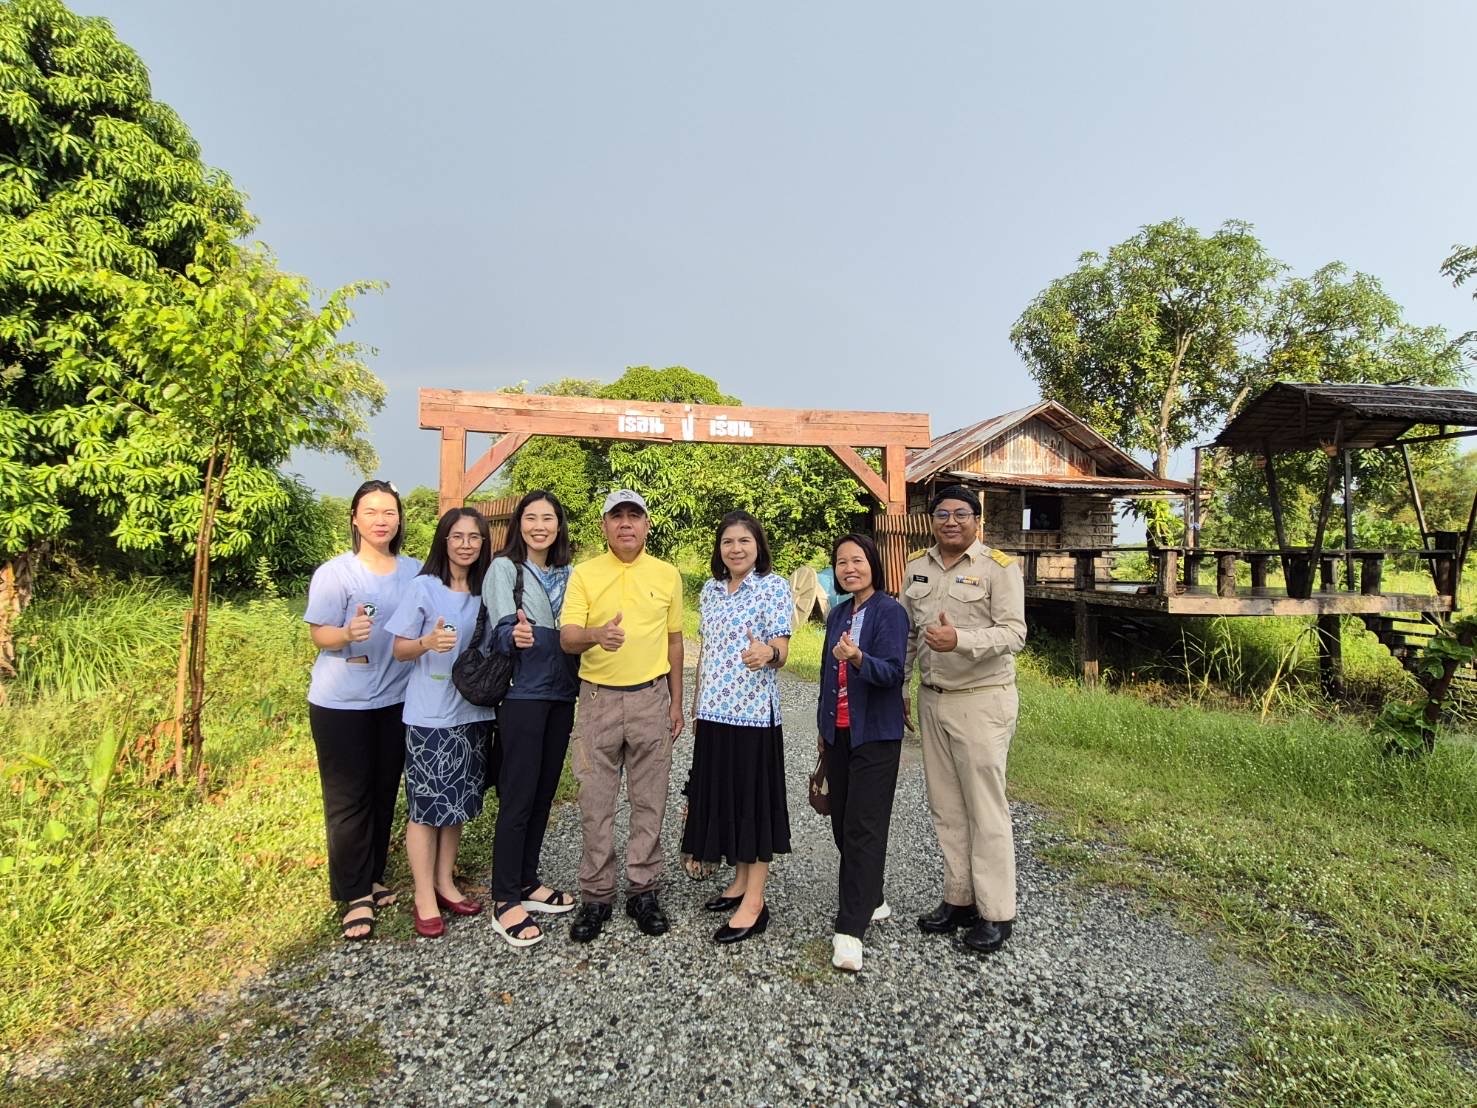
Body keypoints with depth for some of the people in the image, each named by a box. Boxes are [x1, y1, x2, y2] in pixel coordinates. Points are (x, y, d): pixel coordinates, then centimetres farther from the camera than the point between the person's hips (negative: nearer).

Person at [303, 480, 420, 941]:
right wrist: (349, 633, -30)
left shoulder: (415, 571, 3)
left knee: (384, 793, 13)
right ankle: (356, 896, 14)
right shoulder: (334, 572, -9)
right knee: (349, 798, 3)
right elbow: (320, 635, -12)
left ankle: (374, 880, 29)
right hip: (342, 703, -4)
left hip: (396, 700, 4)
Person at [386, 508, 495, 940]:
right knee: (426, 806, 3)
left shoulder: (488, 590, 6)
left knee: (458, 804, 13)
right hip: (430, 716, -4)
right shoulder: (425, 588, -6)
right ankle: (424, 898, 16)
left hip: (473, 713, 4)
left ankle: (445, 882, 29)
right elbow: (399, 649, -4)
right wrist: (428, 642, -25)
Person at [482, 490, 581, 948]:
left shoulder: (566, 574, 11)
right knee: (518, 797, -1)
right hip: (522, 695, -6)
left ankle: (527, 882, 27)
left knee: (544, 792, 12)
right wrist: (515, 636, -41)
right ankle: (505, 899, 12)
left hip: (561, 695, 6)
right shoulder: (504, 568, -6)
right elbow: (502, 629, -20)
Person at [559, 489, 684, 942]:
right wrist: (596, 634, -34)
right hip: (598, 698, -1)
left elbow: (674, 640, 10)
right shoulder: (584, 574, -2)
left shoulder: (667, 575, 3)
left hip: (651, 698, 1)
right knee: (595, 802, 7)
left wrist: (676, 702, 8)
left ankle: (643, 889, 25)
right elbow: (566, 637, -11)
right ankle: (596, 895, 22)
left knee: (649, 800, 9)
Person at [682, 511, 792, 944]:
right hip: (714, 710, 6)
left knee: (754, 798, 0)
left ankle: (755, 902, 10)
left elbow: (782, 649, -14)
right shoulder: (710, 591, 10)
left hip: (753, 710, -6)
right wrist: (695, 705, 16)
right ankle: (740, 881, 29)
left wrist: (767, 653, -37)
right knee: (724, 796, 13)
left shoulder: (775, 586, -7)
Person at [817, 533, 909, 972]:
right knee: (843, 824, 13)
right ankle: (869, 901, 32)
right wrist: (823, 727, 19)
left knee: (864, 828, -4)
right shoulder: (838, 614, 11)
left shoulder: (890, 611, -10)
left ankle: (850, 929, 1)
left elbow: (893, 672, -20)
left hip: (874, 735, -7)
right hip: (838, 733, 7)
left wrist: (858, 658, -39)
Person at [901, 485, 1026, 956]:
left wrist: (961, 641, -30)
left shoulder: (999, 567, -7)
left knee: (986, 809, 1)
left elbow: (1013, 632, -14)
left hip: (981, 700, -6)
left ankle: (996, 913, 15)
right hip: (931, 699, 6)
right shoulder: (917, 567, 10)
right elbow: (906, 633, 16)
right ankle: (959, 899, 26)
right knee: (945, 807, 13)